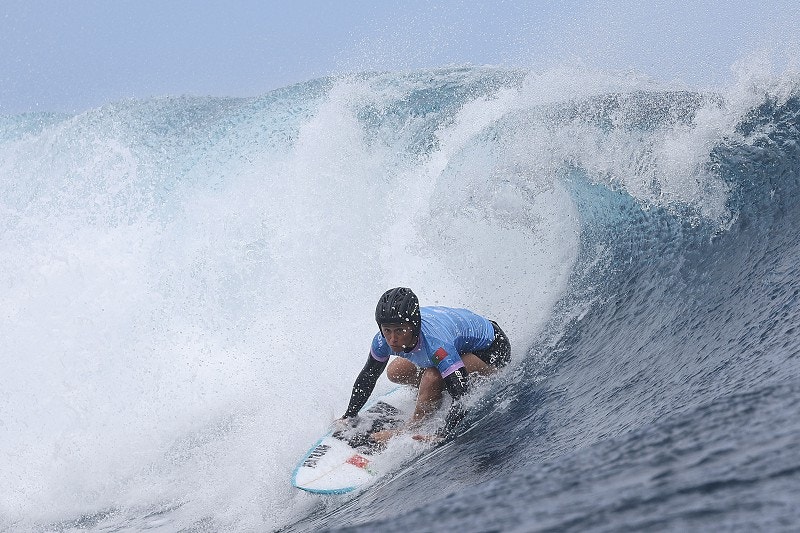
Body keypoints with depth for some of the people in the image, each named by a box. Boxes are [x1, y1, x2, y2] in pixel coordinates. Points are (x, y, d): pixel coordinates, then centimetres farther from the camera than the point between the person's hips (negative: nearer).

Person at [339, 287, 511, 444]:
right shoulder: (384, 339, -21)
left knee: (432, 377, -31)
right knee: (396, 372, 1)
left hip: (493, 351, -8)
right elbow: (368, 376, -2)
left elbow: (461, 397, -44)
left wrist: (441, 436, -52)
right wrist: (349, 417, 0)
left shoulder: (435, 343, -42)